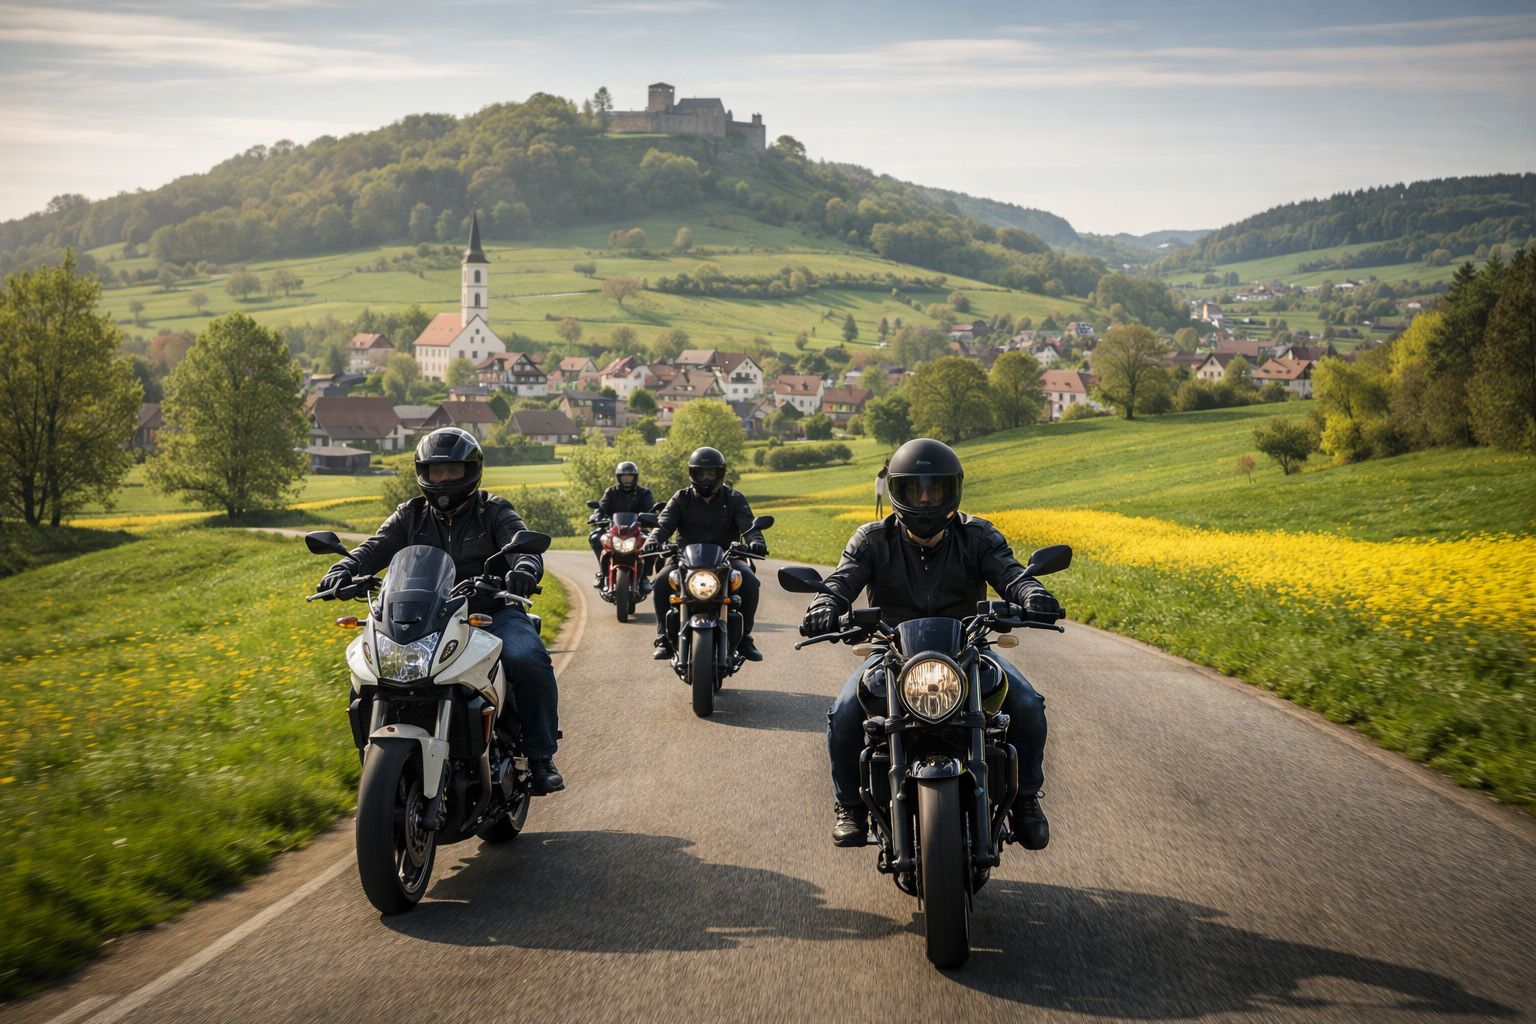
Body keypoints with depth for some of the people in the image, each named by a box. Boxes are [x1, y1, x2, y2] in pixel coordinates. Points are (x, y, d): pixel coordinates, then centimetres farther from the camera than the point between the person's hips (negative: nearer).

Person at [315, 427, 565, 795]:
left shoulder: (494, 512, 5)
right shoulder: (410, 516, 13)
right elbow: (375, 548, -1)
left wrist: (524, 569, -38)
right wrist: (343, 569, -24)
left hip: (492, 614, -3)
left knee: (528, 660, -32)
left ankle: (540, 756, -18)